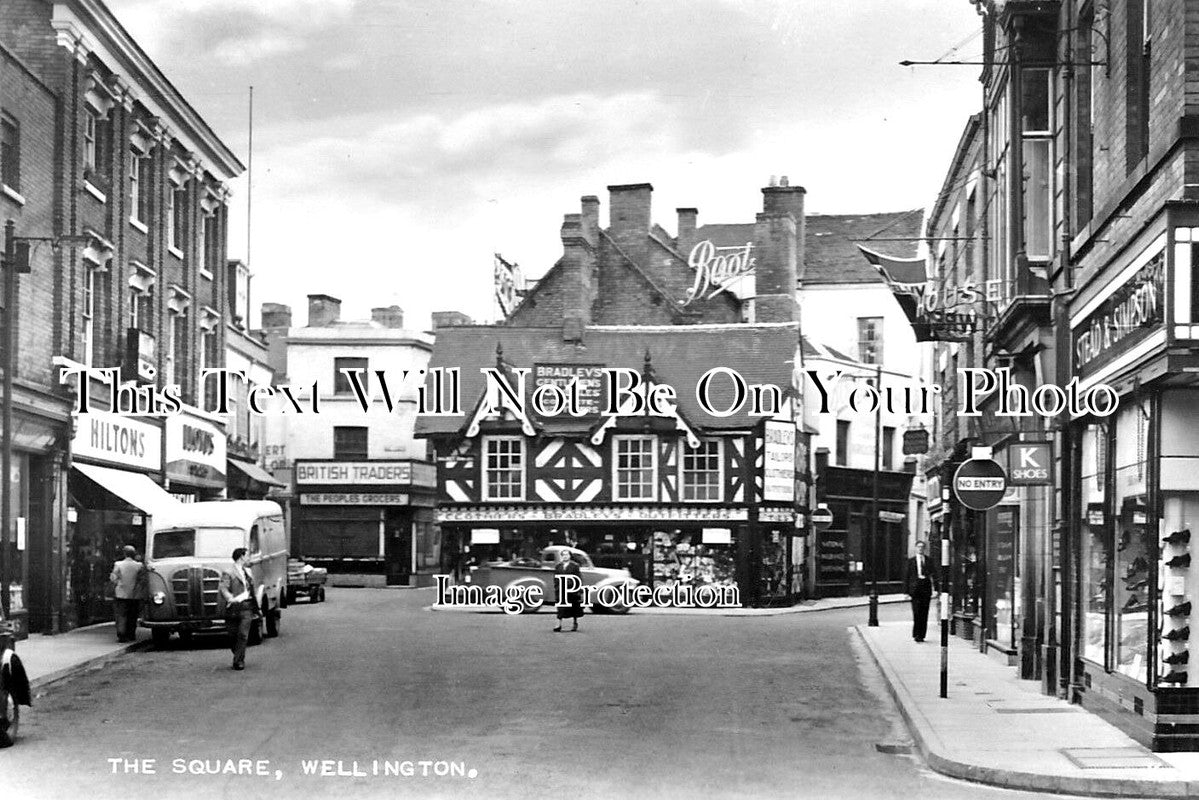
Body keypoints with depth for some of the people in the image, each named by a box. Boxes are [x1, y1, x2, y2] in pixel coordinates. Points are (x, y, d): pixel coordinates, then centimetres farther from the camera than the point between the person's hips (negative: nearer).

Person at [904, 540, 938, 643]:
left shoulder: (929, 560, 10)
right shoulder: (911, 561, 7)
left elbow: (933, 575, 6)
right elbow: (906, 576, 6)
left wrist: (935, 589, -5)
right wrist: (906, 590, -1)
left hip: (926, 587, 2)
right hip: (915, 587, -2)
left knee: (924, 612, 2)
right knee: (916, 612, -10)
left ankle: (921, 635, 7)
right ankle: (916, 634, -4)